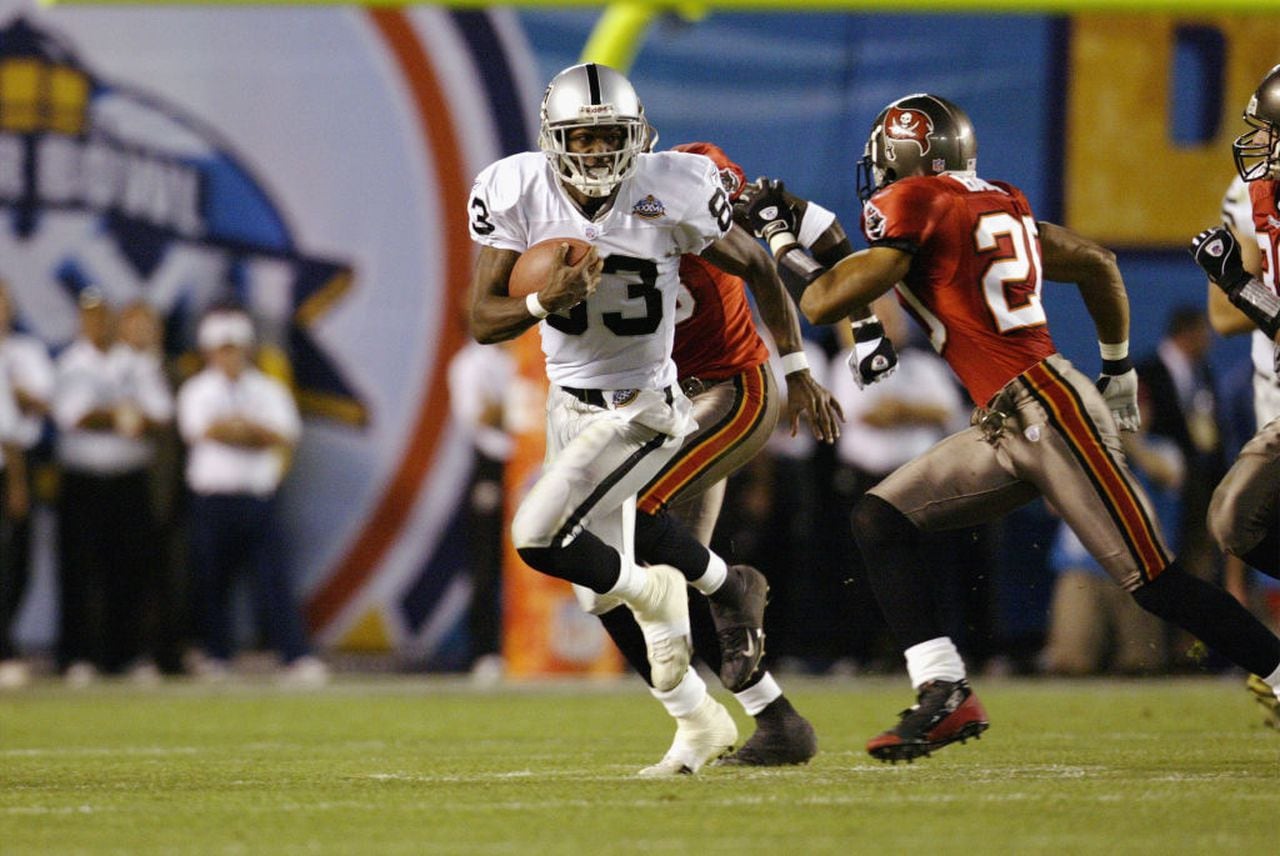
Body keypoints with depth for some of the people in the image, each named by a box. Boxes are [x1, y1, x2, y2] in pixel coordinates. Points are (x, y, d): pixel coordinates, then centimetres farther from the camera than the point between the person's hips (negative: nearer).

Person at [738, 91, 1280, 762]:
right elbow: (1096, 263, 23)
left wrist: (777, 235, 7)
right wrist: (1118, 367, 33)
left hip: (1048, 408, -10)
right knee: (879, 522, 5)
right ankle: (944, 693, -2)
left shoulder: (915, 204, -8)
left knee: (1154, 582, -9)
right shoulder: (1000, 205, 16)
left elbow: (823, 303, -10)